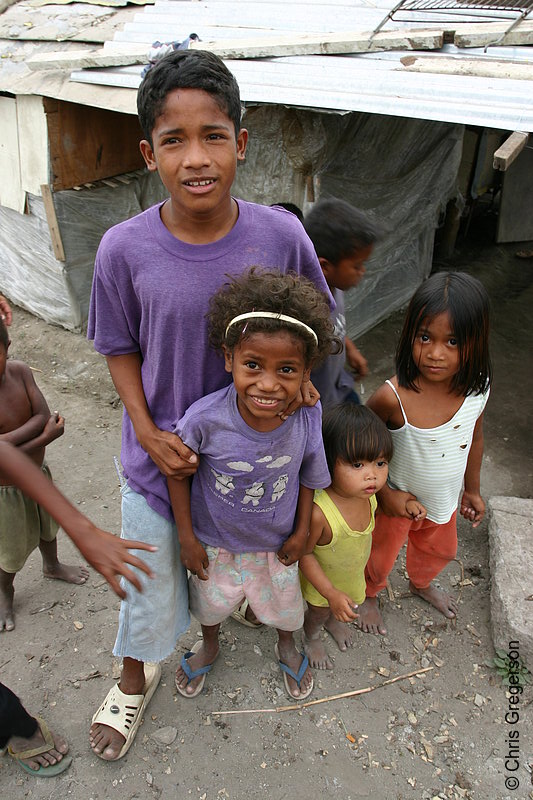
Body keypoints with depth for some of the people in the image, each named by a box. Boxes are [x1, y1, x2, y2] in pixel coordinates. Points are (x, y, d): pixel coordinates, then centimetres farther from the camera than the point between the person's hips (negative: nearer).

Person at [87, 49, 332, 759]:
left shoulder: (280, 235, -19)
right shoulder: (125, 249, -20)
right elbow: (120, 347, -5)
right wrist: (149, 431, -15)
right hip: (161, 454, 0)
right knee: (150, 579, 20)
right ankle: (132, 682, 52)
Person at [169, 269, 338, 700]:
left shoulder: (308, 418, -30)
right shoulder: (205, 417, -36)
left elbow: (307, 473, -8)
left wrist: (302, 530, -3)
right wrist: (187, 537, -10)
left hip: (277, 543, 1)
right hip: (215, 542, -1)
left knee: (284, 606, 29)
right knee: (210, 602, 30)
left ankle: (287, 646, 66)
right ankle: (210, 645, 66)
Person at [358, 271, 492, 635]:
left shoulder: (479, 389, -21)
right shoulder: (393, 397, -36)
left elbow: (475, 438, -1)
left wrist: (472, 489, 10)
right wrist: (385, 494, -19)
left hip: (445, 500, 5)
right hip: (396, 501, -5)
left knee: (440, 550, 33)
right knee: (381, 555, 23)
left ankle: (422, 583, 67)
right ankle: (370, 595, 58)